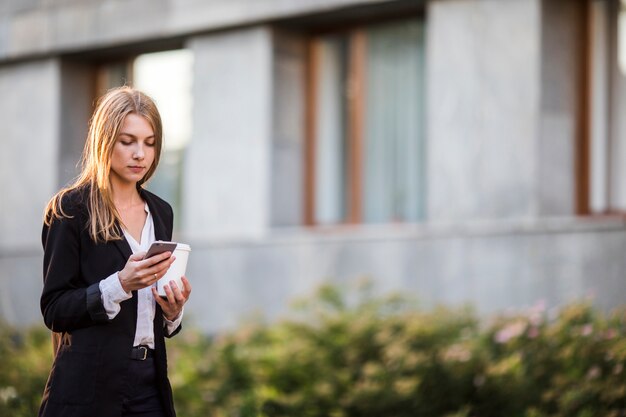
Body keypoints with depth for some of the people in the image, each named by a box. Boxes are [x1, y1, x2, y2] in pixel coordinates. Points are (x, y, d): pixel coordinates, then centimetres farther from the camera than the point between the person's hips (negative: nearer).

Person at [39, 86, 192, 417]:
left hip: (149, 382, 5)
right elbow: (54, 310, -9)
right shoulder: (70, 210, -4)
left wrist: (173, 310, -2)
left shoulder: (160, 212, 12)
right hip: (90, 386, -5)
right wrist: (120, 284, -21)